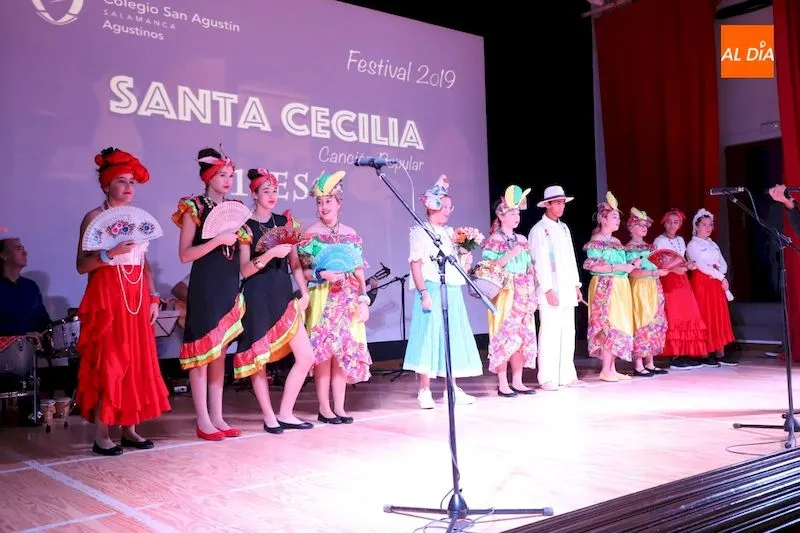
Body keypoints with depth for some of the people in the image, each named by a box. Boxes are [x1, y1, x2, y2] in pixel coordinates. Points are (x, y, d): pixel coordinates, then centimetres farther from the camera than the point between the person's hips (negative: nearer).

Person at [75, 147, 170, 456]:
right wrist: (110, 254, -24)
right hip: (106, 296, -6)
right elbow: (82, 265, -8)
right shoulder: (94, 217, -4)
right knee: (107, 363, -6)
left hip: (137, 296, 6)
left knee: (138, 362, 5)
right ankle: (101, 436, 0)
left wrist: (153, 298, 8)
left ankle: (130, 429, 13)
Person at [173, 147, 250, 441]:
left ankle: (217, 417, 14)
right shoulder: (194, 208, -4)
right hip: (204, 285, -6)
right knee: (202, 350, -3)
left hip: (229, 286, 6)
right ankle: (203, 420, 3)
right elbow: (185, 254, -10)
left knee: (220, 352, 9)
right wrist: (218, 240, -18)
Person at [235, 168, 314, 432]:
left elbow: (294, 262, 12)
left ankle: (285, 414, 12)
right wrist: (271, 253, -22)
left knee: (306, 356, -1)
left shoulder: (285, 221, 11)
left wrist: (304, 292, 3)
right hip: (258, 298, -5)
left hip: (284, 296, 5)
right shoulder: (247, 226, -3)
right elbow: (244, 269, -9)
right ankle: (269, 417, 16)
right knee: (258, 359, 1)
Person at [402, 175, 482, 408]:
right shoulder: (420, 232, -4)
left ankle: (452, 389, 17)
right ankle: (424, 391, -1)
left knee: (452, 337, 9)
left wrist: (465, 254, 8)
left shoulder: (450, 232, 18)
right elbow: (416, 265, -11)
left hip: (452, 292, 7)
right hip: (433, 291, -7)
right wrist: (423, 292, -19)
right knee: (430, 336, -8)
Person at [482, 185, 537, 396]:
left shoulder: (521, 240, 14)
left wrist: (531, 294, 9)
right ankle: (503, 384, 0)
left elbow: (530, 270, 16)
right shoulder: (493, 240, -5)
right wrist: (509, 256, -20)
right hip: (504, 295, -6)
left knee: (523, 337, 6)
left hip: (523, 296, 6)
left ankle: (517, 382, 13)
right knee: (505, 337, -7)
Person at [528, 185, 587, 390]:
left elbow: (571, 258, 19)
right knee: (550, 333, -7)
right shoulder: (539, 230, -5)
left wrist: (576, 285, 15)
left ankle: (567, 375, 14)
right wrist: (548, 289, -17)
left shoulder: (564, 228, 18)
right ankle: (548, 379, -2)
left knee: (568, 333, 8)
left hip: (567, 289, 7)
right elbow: (540, 262, -12)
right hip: (551, 290, -7)